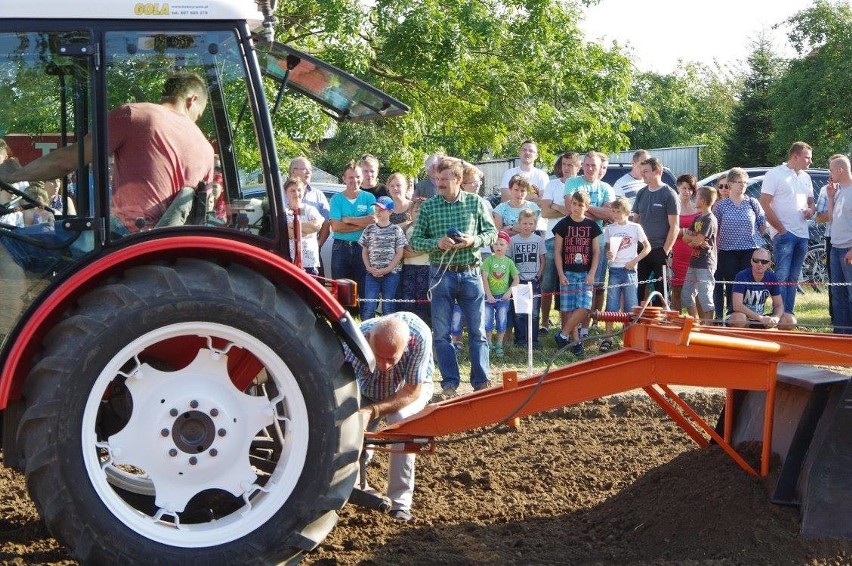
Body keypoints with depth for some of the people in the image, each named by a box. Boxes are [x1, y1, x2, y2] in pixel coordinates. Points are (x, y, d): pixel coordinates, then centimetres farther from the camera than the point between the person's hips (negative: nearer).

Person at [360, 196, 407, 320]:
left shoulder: (396, 230, 2)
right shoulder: (369, 229, 8)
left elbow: (399, 254, -1)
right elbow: (364, 252, 11)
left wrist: (386, 270, -10)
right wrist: (370, 268, -5)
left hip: (391, 273, -1)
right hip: (372, 274, 2)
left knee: (388, 308, 3)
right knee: (368, 307, -4)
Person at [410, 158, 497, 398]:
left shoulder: (475, 202, 0)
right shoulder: (428, 207, -1)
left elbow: (492, 233, 5)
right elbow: (414, 241, 1)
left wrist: (474, 240, -15)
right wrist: (437, 243, -17)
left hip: (470, 273, 0)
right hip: (441, 274, 0)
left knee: (477, 330, 5)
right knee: (442, 332, 3)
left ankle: (481, 381, 12)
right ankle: (449, 382, 12)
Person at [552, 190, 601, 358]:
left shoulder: (591, 225, 5)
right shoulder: (563, 224, 0)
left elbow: (596, 252, 7)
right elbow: (558, 251, 1)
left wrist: (592, 274, -3)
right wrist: (561, 274, -6)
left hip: (585, 273, 1)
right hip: (567, 273, -1)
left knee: (584, 307, -12)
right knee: (568, 310, -3)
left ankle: (563, 336, 0)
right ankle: (576, 342, 7)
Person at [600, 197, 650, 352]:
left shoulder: (635, 228, 1)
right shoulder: (609, 229, 6)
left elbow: (647, 247, 4)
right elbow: (606, 247, 10)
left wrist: (635, 260, -7)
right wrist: (608, 254, -13)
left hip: (629, 270, -1)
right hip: (614, 270, 1)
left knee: (631, 307, 1)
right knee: (611, 306, -2)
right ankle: (607, 338, 0)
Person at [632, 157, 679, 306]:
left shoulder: (669, 194, -6)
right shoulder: (642, 193, 11)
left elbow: (674, 226, -8)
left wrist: (665, 251, -13)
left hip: (660, 250, -5)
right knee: (637, 289, 4)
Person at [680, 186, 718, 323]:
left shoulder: (710, 219, -12)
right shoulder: (697, 218, 15)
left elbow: (698, 241, -17)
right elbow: (685, 237, 8)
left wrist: (691, 239, 3)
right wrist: (696, 240, -10)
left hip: (705, 265, -10)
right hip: (694, 263, 10)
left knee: (705, 299, -8)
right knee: (686, 296, 13)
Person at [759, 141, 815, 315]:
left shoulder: (806, 177, 16)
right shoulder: (775, 174, -5)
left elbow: (811, 202, 26)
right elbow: (764, 203, -10)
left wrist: (811, 210, 0)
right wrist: (781, 229, -13)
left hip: (802, 235, 7)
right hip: (784, 234, -7)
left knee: (793, 278, 10)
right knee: (781, 277, -11)